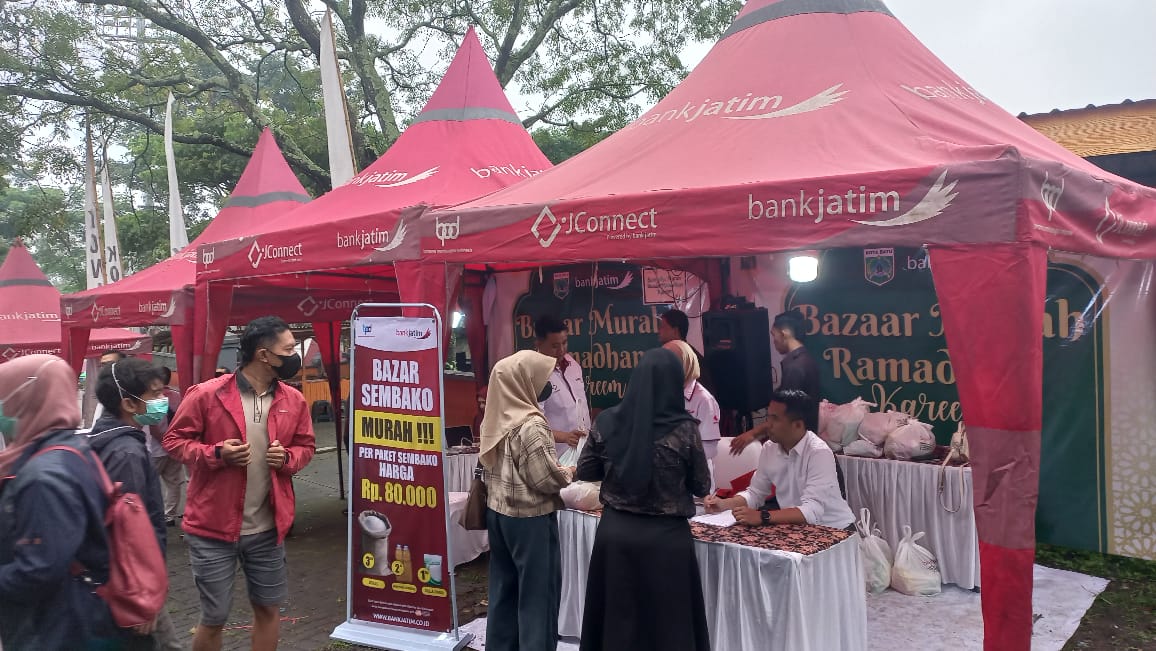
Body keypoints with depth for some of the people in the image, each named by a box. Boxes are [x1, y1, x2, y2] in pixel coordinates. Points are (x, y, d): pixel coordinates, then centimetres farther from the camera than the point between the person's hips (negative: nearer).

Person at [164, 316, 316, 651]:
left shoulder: (294, 400, 0)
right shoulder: (206, 394, -13)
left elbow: (305, 447, 12)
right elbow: (174, 440, -4)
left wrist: (287, 458, -10)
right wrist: (216, 454, -20)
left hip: (267, 528, 4)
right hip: (213, 527, -4)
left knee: (267, 608, 16)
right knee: (214, 617, 9)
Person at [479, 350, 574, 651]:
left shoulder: (496, 419, 4)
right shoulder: (531, 425, -21)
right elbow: (546, 479, -19)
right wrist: (569, 473, -2)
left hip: (498, 511, 8)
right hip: (530, 518, -8)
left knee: (504, 587, 16)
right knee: (538, 591, 3)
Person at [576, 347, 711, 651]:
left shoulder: (606, 422, -6)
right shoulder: (684, 429, -14)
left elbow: (584, 472, 6)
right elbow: (702, 487, -2)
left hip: (614, 531, 3)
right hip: (665, 537, -3)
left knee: (617, 616, 17)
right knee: (668, 619, 12)